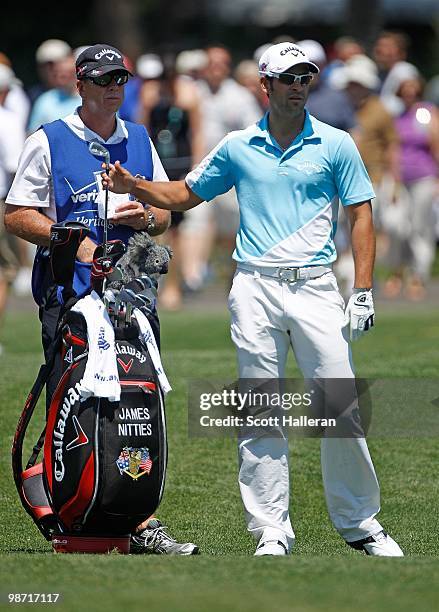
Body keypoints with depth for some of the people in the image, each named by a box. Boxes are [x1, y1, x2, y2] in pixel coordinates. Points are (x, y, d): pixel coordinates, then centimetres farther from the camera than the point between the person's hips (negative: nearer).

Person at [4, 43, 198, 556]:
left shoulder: (139, 142, 17)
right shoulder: (47, 142, 2)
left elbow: (165, 215, 22)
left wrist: (145, 216, -2)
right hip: (69, 292, -4)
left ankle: (141, 524, -1)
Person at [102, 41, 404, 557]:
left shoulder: (336, 145, 5)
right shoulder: (237, 148, 10)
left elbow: (361, 217, 4)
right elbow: (185, 195, 20)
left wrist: (363, 292, -4)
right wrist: (133, 186, 2)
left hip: (315, 287, -1)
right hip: (254, 288, 1)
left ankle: (359, 523, 7)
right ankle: (271, 530, 4)